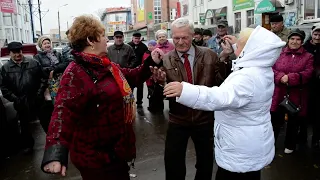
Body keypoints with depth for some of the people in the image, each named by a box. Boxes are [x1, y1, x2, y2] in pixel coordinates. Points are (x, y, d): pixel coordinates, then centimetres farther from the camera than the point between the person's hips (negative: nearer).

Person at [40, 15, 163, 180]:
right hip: (95, 156, -9)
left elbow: (131, 77, 18)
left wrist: (151, 63, 4)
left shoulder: (105, 65, 5)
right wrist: (56, 152, -50)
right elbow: (64, 110, -38)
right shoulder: (76, 73, -24)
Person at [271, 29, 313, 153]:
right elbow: (271, 69, -3)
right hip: (279, 94, 0)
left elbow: (308, 74, -11)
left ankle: (290, 145, 33)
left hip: (296, 96, 0)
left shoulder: (308, 56, 2)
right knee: (275, 120, 7)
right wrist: (281, 77, -22)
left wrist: (290, 78, -23)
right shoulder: (279, 54, 4)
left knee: (294, 122, 14)